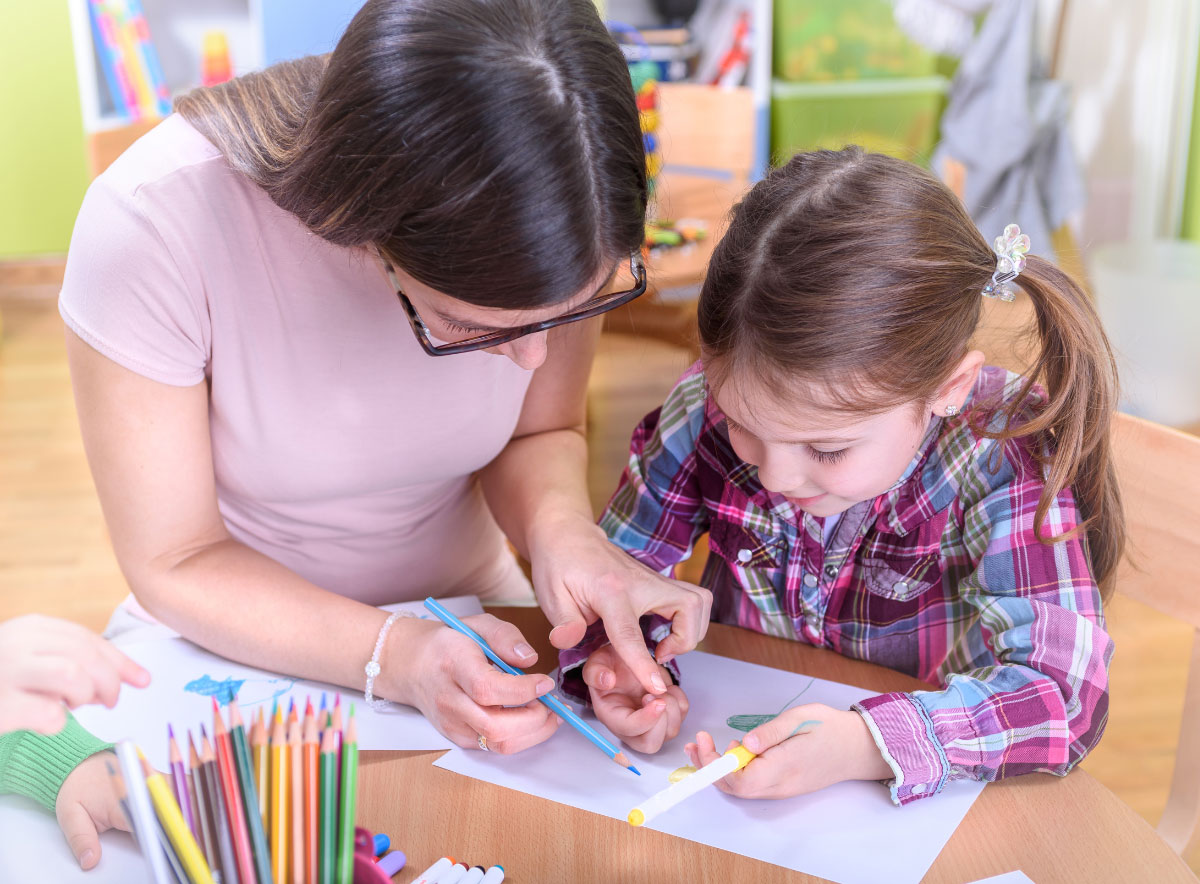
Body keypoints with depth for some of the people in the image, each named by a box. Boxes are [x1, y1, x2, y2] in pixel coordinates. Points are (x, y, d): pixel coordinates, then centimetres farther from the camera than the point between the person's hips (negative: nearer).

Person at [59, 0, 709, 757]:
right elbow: (176, 565, -19)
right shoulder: (153, 223, -28)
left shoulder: (558, 214, -19)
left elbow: (540, 433, -2)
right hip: (240, 641, 0)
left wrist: (560, 525, -25)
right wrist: (391, 656, -34)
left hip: (465, 608, 1)